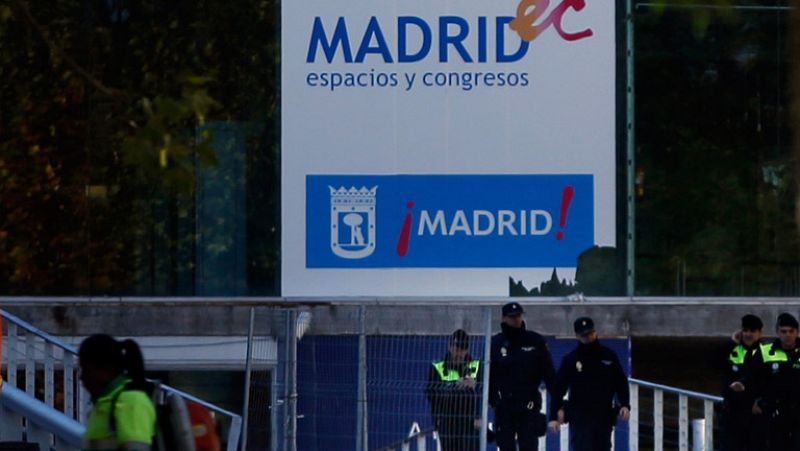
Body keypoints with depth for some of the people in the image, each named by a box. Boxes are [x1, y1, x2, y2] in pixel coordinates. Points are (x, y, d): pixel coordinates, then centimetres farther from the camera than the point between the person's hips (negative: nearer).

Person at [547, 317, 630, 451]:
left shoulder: (609, 356, 5)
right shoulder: (570, 359, -1)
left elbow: (621, 383, 9)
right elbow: (558, 388, 0)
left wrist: (625, 405, -6)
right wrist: (554, 416, -6)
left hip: (604, 417, 3)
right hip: (579, 417, -3)